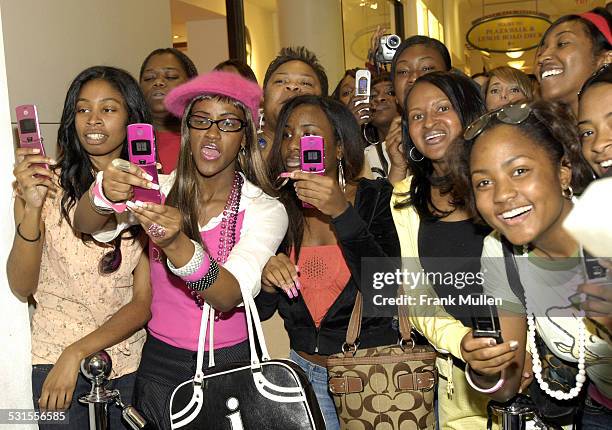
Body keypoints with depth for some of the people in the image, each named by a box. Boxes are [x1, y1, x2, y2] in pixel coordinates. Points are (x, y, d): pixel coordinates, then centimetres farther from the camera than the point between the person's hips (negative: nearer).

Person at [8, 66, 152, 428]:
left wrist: (78, 352, -17)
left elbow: (144, 301, -6)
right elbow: (21, 286, -10)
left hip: (130, 363, 2)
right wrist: (32, 208, -25)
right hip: (55, 360, -2)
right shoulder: (47, 184, -5)